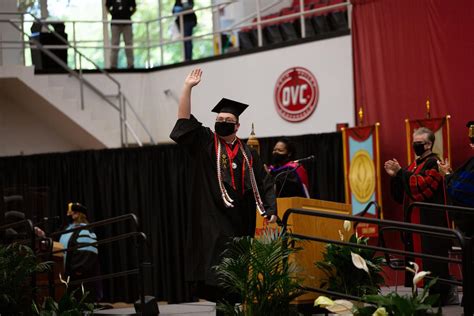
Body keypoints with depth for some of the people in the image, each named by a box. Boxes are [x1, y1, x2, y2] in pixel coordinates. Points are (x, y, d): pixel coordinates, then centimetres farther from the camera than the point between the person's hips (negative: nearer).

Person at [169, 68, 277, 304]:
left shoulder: (248, 154, 11)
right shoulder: (205, 143, 6)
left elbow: (264, 183, 11)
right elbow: (184, 121, -5)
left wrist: (270, 210, -1)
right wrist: (187, 88, -12)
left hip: (241, 221, 3)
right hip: (213, 219, -3)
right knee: (216, 267, -12)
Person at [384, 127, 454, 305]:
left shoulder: (434, 164, -8)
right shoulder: (413, 167, 17)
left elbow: (421, 188, -22)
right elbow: (400, 197, 16)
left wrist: (401, 172, -16)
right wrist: (395, 176, 1)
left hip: (431, 225, -9)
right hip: (414, 224, 9)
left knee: (431, 264, -9)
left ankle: (440, 296, -4)